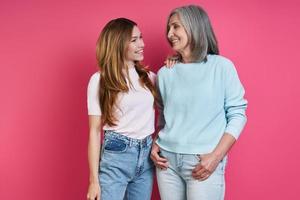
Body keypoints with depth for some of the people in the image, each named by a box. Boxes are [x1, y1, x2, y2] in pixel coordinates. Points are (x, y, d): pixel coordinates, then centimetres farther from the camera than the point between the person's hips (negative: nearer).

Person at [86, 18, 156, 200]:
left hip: (146, 156, 5)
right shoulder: (100, 80, -5)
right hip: (115, 157, -4)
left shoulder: (148, 77, 9)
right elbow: (95, 131, -5)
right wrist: (94, 180, -8)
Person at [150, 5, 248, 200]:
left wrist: (216, 156, -13)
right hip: (167, 160, 4)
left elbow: (237, 115, -4)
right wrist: (155, 145, 2)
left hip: (204, 163, -3)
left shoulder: (222, 66, -3)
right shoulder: (165, 73, 7)